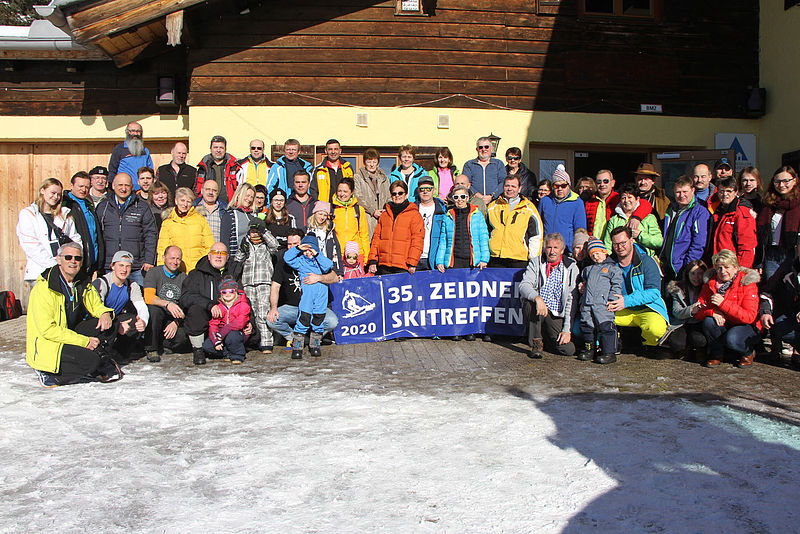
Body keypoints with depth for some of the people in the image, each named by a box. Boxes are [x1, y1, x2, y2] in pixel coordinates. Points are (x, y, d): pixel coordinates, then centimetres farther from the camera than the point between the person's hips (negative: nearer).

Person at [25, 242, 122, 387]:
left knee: (108, 326, -10)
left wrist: (105, 313, -9)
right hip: (45, 347, -7)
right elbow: (47, 329, -23)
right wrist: (84, 341, -25)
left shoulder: (82, 284, 4)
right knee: (90, 361, -29)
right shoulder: (44, 288, -18)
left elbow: (97, 305, 18)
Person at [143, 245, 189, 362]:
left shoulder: (183, 278, 9)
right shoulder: (153, 273, -1)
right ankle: (152, 348, -18)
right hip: (158, 317, -2)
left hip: (175, 318, 2)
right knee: (153, 308, -36)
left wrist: (176, 322, -14)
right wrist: (167, 304, -36)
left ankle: (160, 344, 3)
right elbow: (148, 297, -18)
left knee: (185, 335, -28)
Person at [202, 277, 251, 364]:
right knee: (206, 346, -16)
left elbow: (240, 322, -23)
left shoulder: (243, 305, -7)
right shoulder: (218, 307, 7)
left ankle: (238, 355, -12)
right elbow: (213, 325, 0)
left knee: (231, 336, -38)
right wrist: (216, 341, -19)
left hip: (238, 333, -5)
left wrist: (222, 332, -30)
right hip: (223, 335, 5)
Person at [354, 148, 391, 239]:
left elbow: (389, 198, 20)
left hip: (383, 217, 3)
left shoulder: (384, 178, 21)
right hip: (367, 218, -3)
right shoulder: (358, 177, 7)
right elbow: (358, 198, -2)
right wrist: (373, 211, -10)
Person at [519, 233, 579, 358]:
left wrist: (567, 329, -8)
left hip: (557, 316, 1)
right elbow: (524, 285, -12)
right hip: (536, 309, -1)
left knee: (568, 349, -17)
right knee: (531, 302, -35)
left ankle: (545, 337, 16)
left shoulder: (571, 268, 4)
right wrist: (537, 298, -34)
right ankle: (536, 343, -14)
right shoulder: (536, 263, 4)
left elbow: (572, 300, -1)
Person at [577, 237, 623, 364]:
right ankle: (589, 349, 21)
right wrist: (582, 288, 17)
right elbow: (584, 282, 38)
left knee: (605, 326, -10)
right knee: (586, 326, 8)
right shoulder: (587, 269, 25)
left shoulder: (613, 268, 8)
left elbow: (617, 286, 1)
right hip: (587, 304, 6)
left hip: (603, 304, -6)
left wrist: (612, 300, -10)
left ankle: (609, 352, -4)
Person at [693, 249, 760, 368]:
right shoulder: (710, 284, 0)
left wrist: (723, 303, -31)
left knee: (731, 339, -35)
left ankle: (748, 352, 2)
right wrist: (712, 312, -27)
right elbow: (697, 312, -4)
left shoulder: (747, 283, -12)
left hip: (745, 326, -4)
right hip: (721, 326, 4)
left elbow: (750, 317, -23)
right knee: (709, 321, -27)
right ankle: (717, 354, -4)